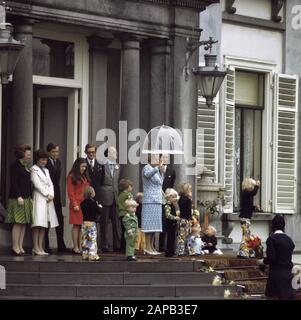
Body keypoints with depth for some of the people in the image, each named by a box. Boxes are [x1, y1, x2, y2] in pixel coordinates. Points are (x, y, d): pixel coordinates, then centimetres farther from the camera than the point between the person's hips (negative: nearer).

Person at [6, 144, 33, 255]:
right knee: (18, 223, -10)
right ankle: (15, 247, -9)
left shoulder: (26, 167, 18)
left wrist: (30, 198, 15)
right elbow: (14, 182, -13)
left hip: (26, 198, 9)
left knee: (24, 223, 6)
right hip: (18, 198, -9)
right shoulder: (15, 165, -7)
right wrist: (18, 196, -19)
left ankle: (20, 246, 7)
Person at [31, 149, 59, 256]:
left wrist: (51, 195, -1)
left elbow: (50, 184, 16)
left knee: (44, 224, 3)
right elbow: (37, 184, -9)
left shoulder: (46, 170, 22)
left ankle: (40, 247, 2)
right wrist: (47, 194, -10)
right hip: (39, 198, -7)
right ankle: (35, 247, -13)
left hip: (48, 198, 7)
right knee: (38, 223, -12)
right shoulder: (34, 170, -1)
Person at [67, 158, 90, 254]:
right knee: (76, 225, -5)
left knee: (82, 226, 6)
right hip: (77, 204, -6)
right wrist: (74, 204, -13)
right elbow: (70, 192, -6)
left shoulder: (85, 177, 17)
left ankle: (80, 246, 8)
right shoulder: (71, 177, -3)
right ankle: (75, 247, -3)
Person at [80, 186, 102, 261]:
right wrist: (100, 207, 12)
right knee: (92, 239, -3)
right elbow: (99, 211, -11)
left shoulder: (82, 203, 4)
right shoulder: (93, 203, -13)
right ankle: (92, 255, -7)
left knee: (84, 239, 10)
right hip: (92, 222, -5)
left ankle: (85, 254, 13)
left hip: (84, 222, 5)